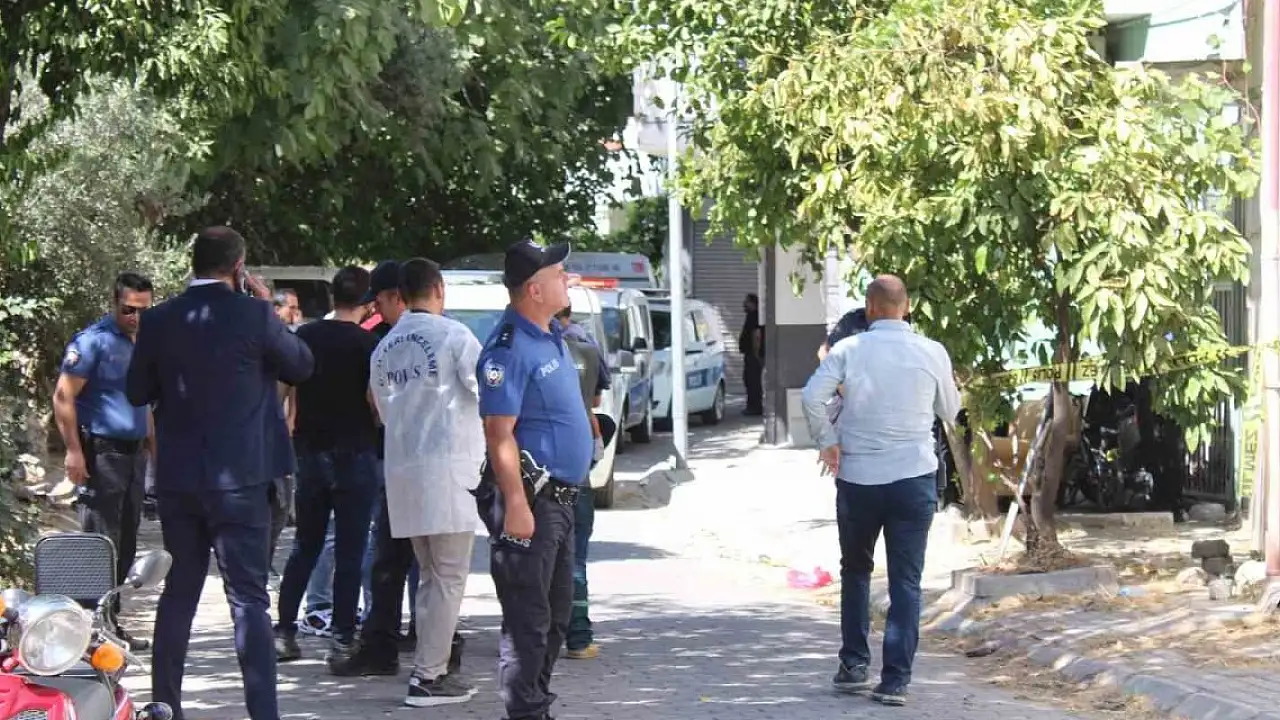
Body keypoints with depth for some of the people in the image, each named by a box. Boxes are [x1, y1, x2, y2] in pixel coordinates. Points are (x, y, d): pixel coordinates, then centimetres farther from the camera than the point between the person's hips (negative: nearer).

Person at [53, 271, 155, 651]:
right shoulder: (94, 341, -9)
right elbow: (63, 396, -14)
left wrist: (154, 447, 20)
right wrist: (74, 451, -19)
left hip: (134, 453, 8)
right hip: (102, 452, -8)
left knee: (125, 547, 11)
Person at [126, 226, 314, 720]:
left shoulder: (159, 320, 0)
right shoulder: (253, 315, -11)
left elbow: (137, 391, 10)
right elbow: (301, 366, 4)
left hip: (176, 479, 4)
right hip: (238, 479, -4)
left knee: (178, 592, 15)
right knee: (248, 597, -3)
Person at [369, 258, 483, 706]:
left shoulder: (385, 347, 10)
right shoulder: (453, 336, -8)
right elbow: (487, 393, -6)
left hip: (402, 469, 7)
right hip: (448, 466, -6)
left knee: (430, 576, 16)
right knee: (449, 578, -3)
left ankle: (432, 668, 16)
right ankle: (428, 676, -6)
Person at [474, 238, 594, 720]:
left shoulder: (553, 337, 13)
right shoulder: (510, 347, -17)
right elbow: (499, 431, -21)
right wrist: (516, 504, -25)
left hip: (560, 497, 10)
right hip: (531, 498, -10)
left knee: (555, 613, 16)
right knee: (528, 618, -6)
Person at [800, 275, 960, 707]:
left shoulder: (849, 350, -4)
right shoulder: (932, 353, -1)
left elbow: (812, 398, -15)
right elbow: (950, 411, 11)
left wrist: (827, 441, -2)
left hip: (857, 477, 0)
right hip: (914, 477, 0)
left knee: (856, 572, 19)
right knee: (906, 581, 3)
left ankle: (853, 666, 18)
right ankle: (895, 680, -2)